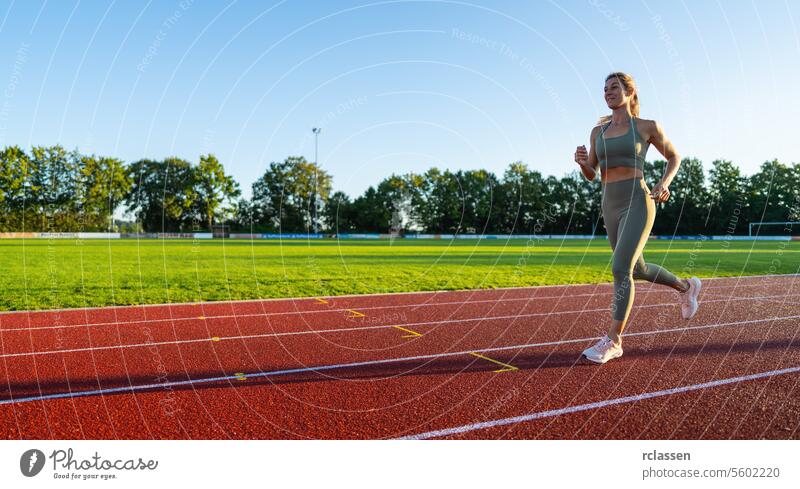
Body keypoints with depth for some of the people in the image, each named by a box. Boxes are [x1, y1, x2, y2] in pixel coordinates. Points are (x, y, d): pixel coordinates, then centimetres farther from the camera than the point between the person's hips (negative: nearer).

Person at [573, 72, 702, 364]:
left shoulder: (647, 127, 2)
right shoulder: (598, 131, 13)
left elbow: (674, 157, 13)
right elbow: (591, 175, 14)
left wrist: (664, 183, -6)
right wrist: (582, 161, -9)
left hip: (638, 204, -6)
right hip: (610, 207, 6)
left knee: (620, 269, -19)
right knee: (638, 269, 19)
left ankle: (613, 341, -12)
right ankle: (686, 287, 48)